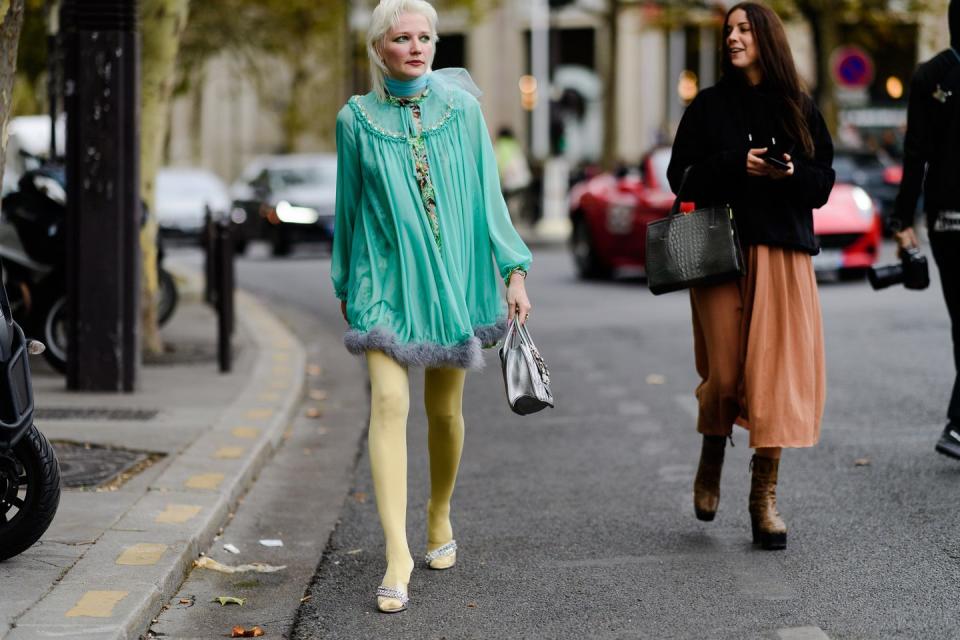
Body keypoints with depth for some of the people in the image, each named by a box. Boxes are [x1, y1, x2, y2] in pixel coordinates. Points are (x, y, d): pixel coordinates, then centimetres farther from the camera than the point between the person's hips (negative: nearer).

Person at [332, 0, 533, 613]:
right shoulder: (357, 119, 1)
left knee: (445, 410, 9)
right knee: (389, 401, -15)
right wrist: (345, 286, 14)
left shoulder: (461, 108, 1)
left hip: (451, 273, 1)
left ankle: (440, 516, 35)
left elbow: (488, 194, 4)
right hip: (385, 277, -1)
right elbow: (349, 205, 9)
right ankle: (398, 555, -18)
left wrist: (514, 271, 0)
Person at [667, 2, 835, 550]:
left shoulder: (799, 109, 10)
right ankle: (712, 463, 23)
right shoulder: (710, 105, 7)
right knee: (725, 373, -6)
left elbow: (824, 181, 9)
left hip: (784, 252, 1)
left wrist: (793, 173, -12)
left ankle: (765, 495, 3)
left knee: (776, 369, -5)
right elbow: (682, 176, 2)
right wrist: (737, 165, -12)